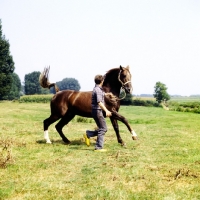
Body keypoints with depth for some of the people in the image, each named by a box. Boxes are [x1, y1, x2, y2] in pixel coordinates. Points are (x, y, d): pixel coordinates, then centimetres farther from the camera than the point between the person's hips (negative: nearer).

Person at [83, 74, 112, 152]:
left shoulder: (97, 89, 13)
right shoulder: (98, 90, -17)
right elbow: (99, 102, -28)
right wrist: (106, 110, -35)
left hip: (97, 111, 10)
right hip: (97, 111, -10)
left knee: (103, 129, 14)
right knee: (103, 129, -4)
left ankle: (88, 134, 12)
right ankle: (98, 147, -1)